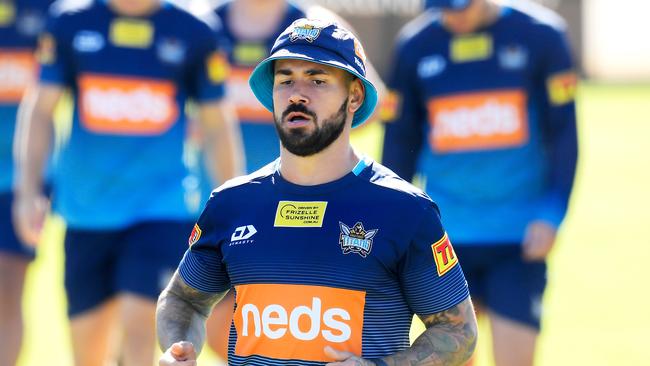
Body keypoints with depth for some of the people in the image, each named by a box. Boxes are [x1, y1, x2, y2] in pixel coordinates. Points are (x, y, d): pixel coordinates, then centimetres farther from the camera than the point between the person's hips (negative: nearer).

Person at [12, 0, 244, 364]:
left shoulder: (195, 34, 1)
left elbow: (218, 126, 7)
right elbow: (41, 111, 8)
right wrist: (28, 193, 2)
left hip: (163, 210, -2)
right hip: (85, 208, 2)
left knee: (138, 329, -17)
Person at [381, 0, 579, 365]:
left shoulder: (540, 36, -3)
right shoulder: (416, 45, 3)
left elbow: (564, 133, 0)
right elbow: (400, 141, 11)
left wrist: (552, 215, -9)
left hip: (519, 238, -2)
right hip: (448, 236, 2)